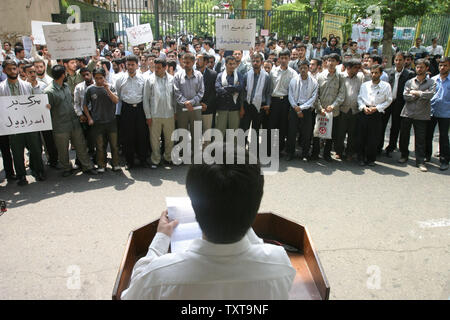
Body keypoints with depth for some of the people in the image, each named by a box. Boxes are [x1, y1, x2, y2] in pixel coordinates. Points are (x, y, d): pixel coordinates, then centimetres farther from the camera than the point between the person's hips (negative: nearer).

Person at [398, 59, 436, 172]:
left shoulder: (431, 82, 5)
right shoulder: (409, 82, 9)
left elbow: (430, 95, -15)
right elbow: (405, 96, -5)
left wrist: (415, 92, -8)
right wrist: (421, 95, -7)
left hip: (422, 115, -2)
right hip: (407, 113, 2)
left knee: (420, 139, 0)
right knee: (404, 136, 9)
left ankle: (420, 161, 7)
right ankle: (404, 155, 28)